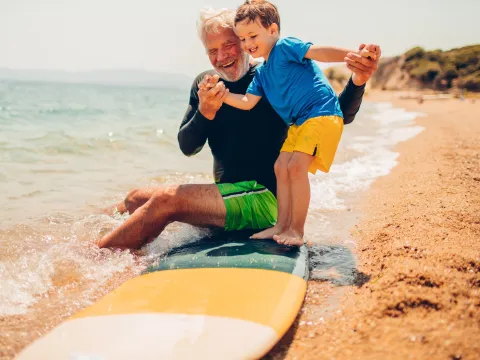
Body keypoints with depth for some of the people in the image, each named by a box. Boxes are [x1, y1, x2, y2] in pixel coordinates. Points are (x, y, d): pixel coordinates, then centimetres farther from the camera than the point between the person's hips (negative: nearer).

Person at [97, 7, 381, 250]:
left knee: (165, 202, -24)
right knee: (136, 199, 8)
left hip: (266, 198, -7)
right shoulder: (205, 84, 8)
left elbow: (339, 116, -4)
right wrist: (204, 113, -16)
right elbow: (187, 147, 5)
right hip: (227, 195, 7)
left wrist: (358, 82, -26)